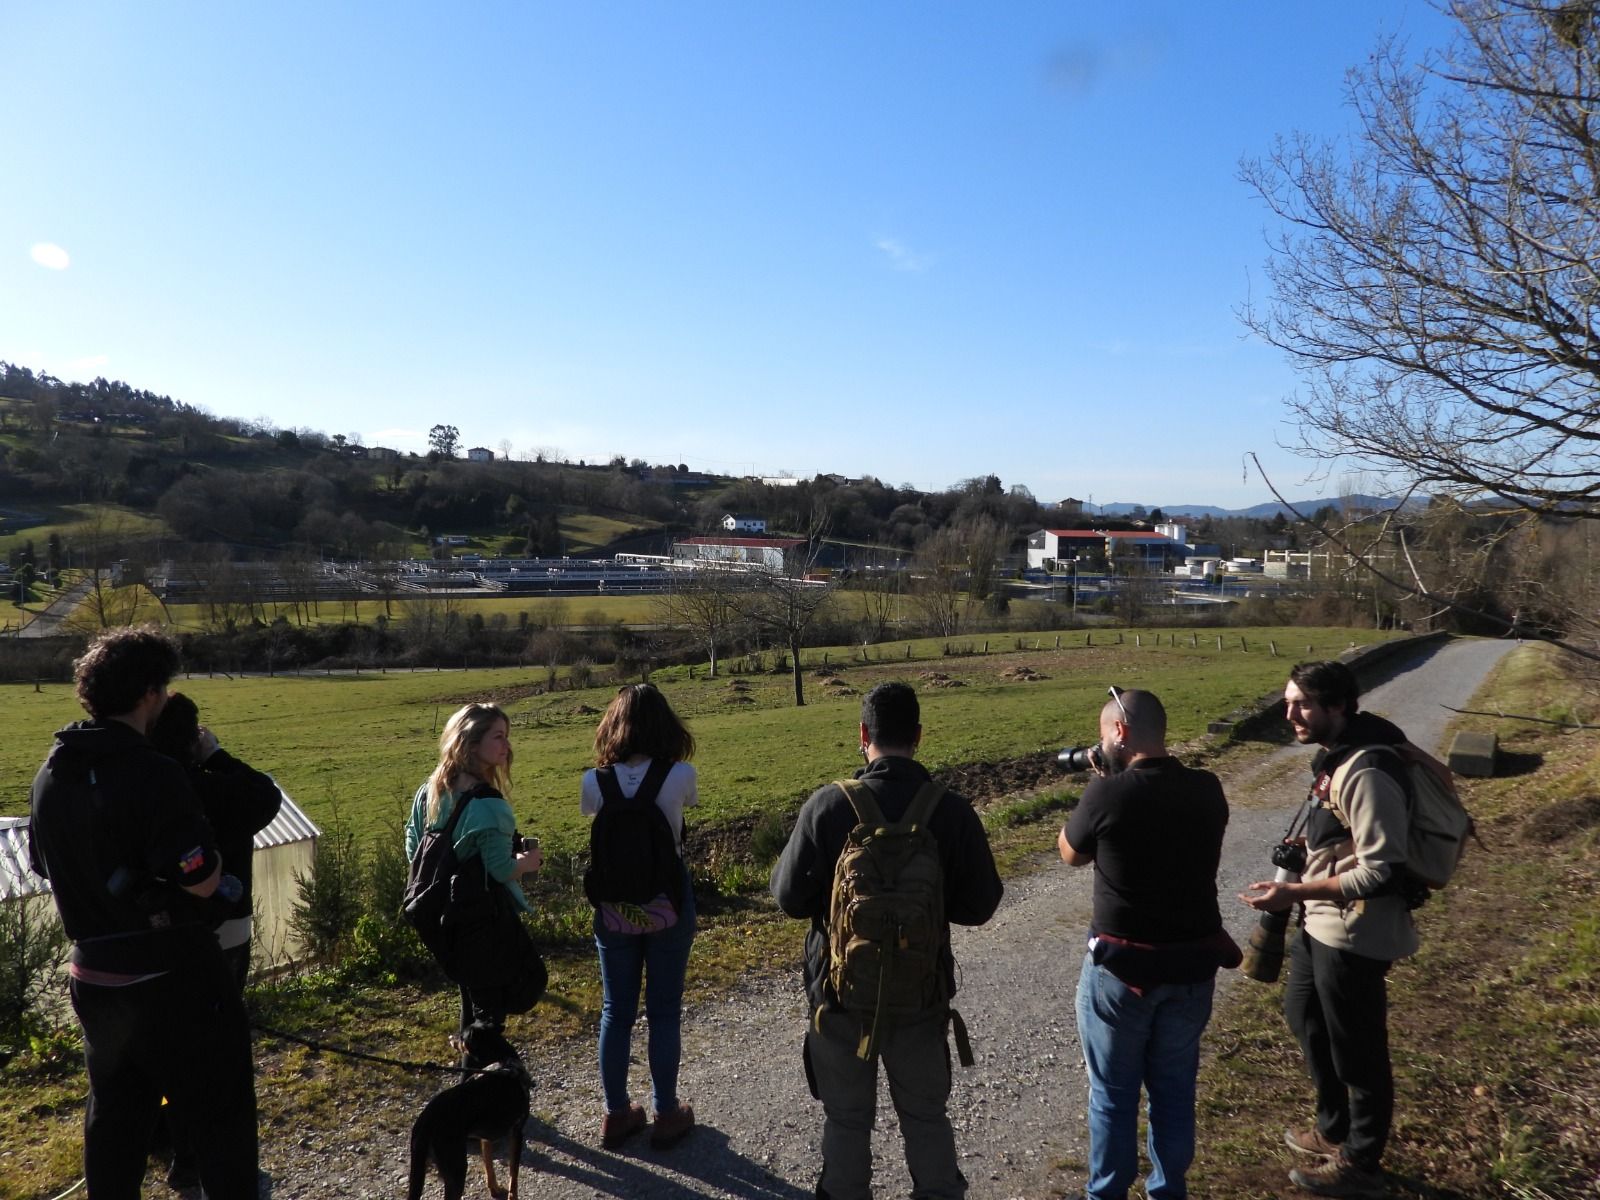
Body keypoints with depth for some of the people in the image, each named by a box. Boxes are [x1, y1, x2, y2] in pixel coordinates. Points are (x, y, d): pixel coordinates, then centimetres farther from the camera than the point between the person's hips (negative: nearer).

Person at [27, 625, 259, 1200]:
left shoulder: (51, 773, 2)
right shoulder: (153, 774, -23)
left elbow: (42, 863, 16)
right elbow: (202, 879, -23)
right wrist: (206, 841, -5)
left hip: (93, 977, 8)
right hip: (171, 980, -7)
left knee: (113, 1119, 22)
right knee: (220, 1115, 8)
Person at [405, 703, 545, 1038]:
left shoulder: (428, 792, 1)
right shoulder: (487, 805, -25)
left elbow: (413, 851, 10)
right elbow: (502, 870, -23)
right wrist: (528, 862, -4)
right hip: (484, 919, -8)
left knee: (472, 991, 25)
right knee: (492, 1003, 6)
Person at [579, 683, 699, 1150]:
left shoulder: (595, 782, -11)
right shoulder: (680, 775, -15)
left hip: (615, 908, 2)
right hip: (668, 906, -1)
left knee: (616, 1011, 16)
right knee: (664, 1011, 13)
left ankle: (616, 1114, 29)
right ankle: (666, 1114, 25)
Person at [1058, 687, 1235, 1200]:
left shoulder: (1108, 794, -20)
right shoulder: (1207, 790, -5)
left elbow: (1071, 853, -2)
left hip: (1121, 964, -4)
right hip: (1194, 962, 4)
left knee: (1113, 1092, 14)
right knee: (1175, 1086, 21)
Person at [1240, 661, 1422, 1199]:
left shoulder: (1366, 773, -26)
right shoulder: (1335, 757, 4)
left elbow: (1383, 872, -28)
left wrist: (1294, 892, -27)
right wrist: (1303, 888, 13)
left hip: (1352, 936, -10)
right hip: (1323, 926, 10)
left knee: (1357, 1052, 9)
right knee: (1304, 1015, 25)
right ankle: (1333, 1129, 45)